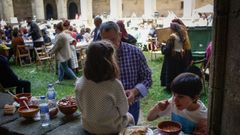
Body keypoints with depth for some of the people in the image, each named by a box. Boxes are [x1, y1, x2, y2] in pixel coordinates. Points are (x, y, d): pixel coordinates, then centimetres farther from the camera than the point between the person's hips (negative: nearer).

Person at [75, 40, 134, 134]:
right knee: (129, 117, 28)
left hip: (87, 127, 4)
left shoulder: (80, 83, -17)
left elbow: (81, 108, -1)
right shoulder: (114, 84, -30)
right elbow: (123, 110, -14)